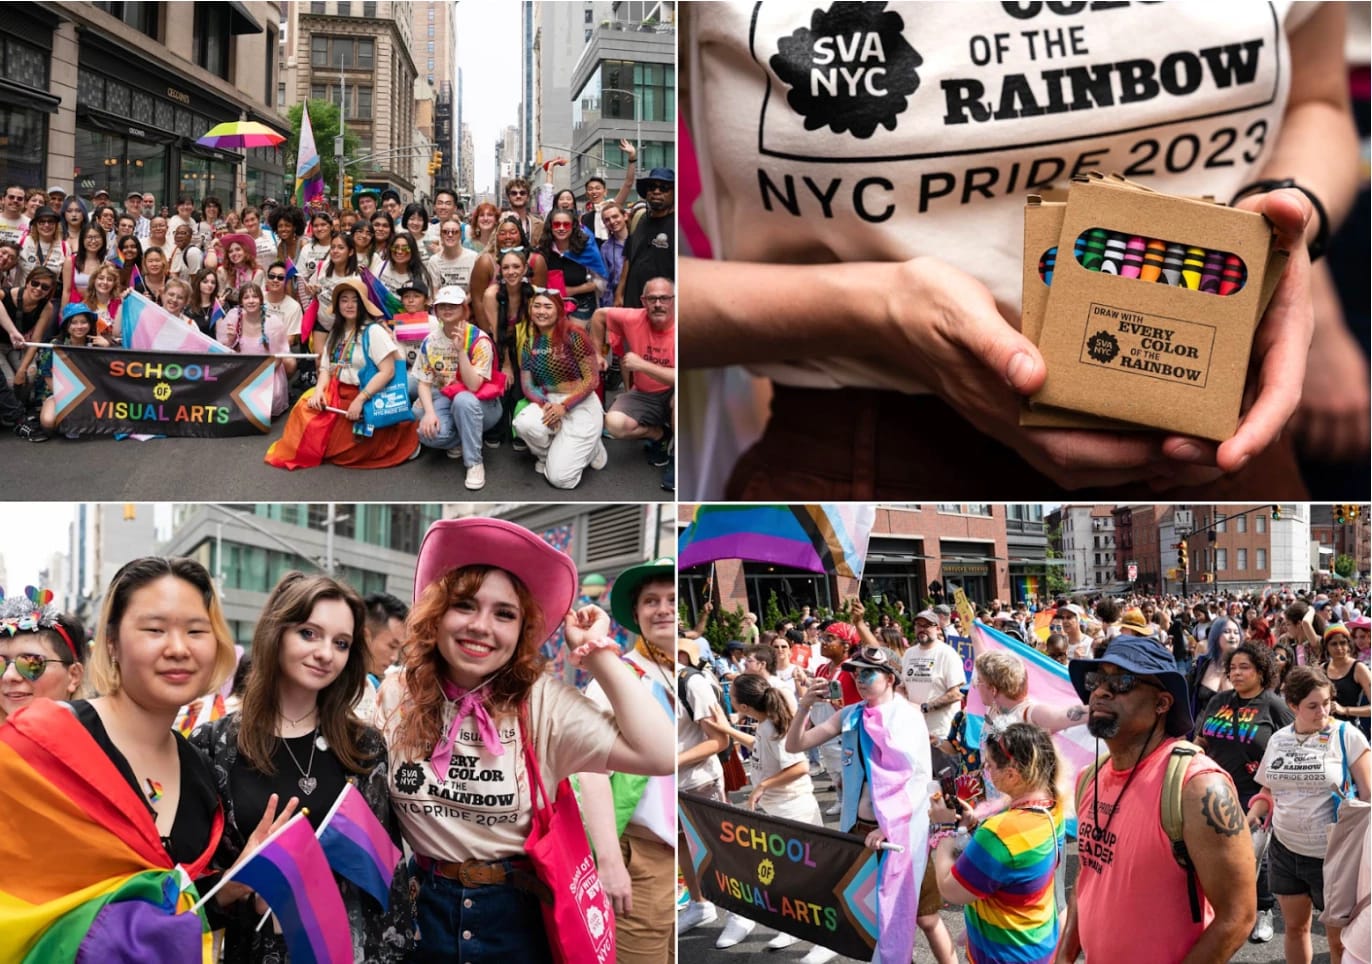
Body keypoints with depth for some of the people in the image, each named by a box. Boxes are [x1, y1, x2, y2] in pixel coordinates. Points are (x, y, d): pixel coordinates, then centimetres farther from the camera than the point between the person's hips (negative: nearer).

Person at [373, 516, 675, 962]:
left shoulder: (542, 702, -12)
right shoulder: (394, 697, -5)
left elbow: (659, 755, -22)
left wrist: (598, 655, -19)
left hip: (513, 917, -1)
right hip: (420, 912, 1)